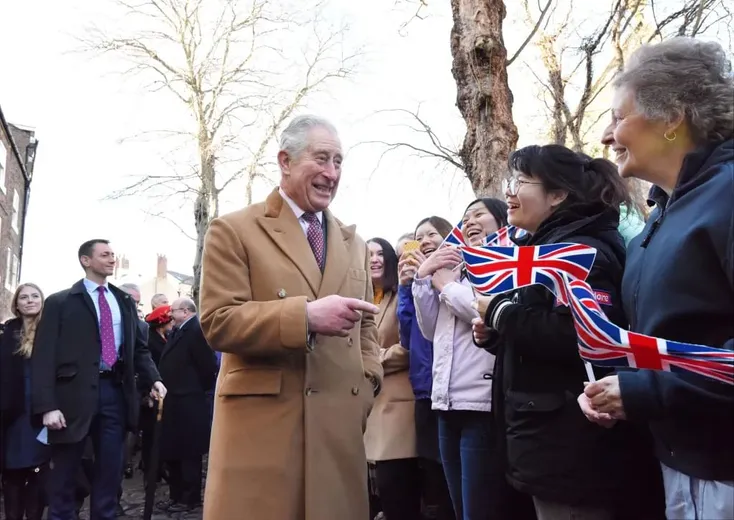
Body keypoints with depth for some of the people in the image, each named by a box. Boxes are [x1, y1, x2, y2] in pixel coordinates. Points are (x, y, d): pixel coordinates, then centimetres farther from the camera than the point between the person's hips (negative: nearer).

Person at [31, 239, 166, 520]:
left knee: (110, 471, 9)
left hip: (115, 391, 4)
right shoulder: (60, 302, 1)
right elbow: (43, 355, -4)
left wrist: (154, 379, -2)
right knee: (64, 473, 7)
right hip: (75, 393, -4)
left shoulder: (124, 301, 15)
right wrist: (47, 405, -14)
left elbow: (138, 347, 16)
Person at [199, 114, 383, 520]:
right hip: (260, 423, -4)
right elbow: (217, 322, -9)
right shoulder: (234, 230, -1)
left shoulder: (353, 243, 17)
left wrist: (366, 388, 5)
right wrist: (306, 315, -21)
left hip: (339, 425, 5)